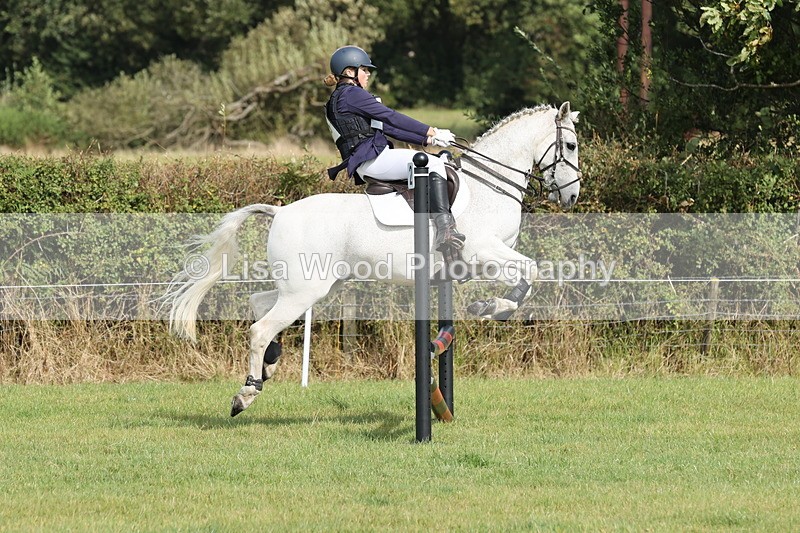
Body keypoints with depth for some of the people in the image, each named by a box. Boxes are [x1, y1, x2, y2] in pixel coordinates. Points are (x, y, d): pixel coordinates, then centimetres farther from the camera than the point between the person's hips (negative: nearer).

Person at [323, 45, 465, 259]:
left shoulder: (346, 97, 26)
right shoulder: (351, 94, -6)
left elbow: (387, 127, 24)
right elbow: (391, 117, -10)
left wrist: (426, 140, 17)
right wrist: (432, 132, -8)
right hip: (371, 159, -11)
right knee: (434, 164, -20)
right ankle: (445, 230, -33)